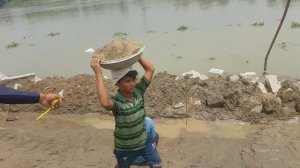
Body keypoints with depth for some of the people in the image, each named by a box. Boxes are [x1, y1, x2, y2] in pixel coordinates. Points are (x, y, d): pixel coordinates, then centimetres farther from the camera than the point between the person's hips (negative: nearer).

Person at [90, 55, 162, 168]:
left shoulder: (138, 91, -13)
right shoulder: (116, 101, -29)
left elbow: (150, 69, -11)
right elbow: (104, 102, -54)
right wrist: (98, 73, -52)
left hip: (144, 141, 4)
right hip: (125, 148, -4)